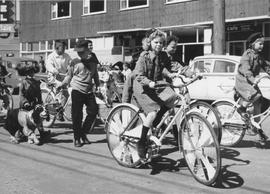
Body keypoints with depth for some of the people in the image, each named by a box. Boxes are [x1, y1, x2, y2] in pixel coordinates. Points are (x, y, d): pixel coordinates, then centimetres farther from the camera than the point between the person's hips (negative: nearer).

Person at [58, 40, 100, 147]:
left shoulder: (93, 61, 6)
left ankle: (83, 133, 15)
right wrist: (60, 85, -3)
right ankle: (77, 138, 11)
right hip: (77, 91, -3)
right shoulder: (75, 62, -3)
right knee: (77, 115, -2)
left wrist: (98, 85, 11)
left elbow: (95, 74, 20)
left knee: (93, 111, -4)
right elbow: (69, 77, 5)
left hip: (89, 91, 3)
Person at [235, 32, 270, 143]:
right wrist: (253, 79, -42)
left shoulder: (259, 56, 13)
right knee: (256, 95, -33)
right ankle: (242, 108, -9)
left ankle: (258, 129, 13)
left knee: (257, 105, 5)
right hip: (243, 81, -8)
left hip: (252, 82, 8)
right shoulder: (247, 54, -14)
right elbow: (245, 69, -27)